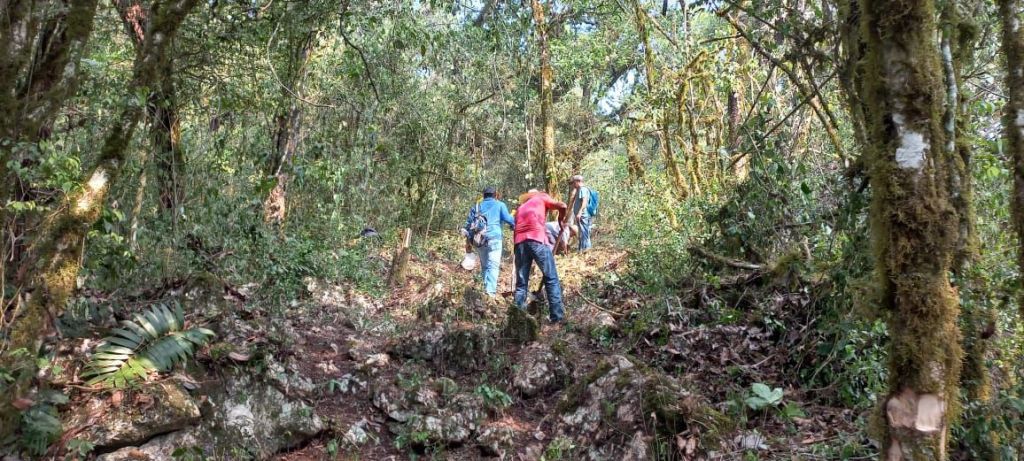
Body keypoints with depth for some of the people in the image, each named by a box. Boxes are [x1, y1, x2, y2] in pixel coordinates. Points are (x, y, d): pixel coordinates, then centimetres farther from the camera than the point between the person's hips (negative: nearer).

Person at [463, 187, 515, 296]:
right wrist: (514, 224, 15)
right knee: (493, 265, -9)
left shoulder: (476, 206, 21)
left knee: (484, 265, 16)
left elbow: (469, 222, 16)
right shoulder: (500, 205, 8)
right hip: (494, 238, -5)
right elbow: (508, 219, -4)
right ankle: (490, 291, -21)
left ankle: (485, 289, 16)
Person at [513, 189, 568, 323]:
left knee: (521, 283, 8)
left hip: (519, 242, 4)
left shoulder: (520, 208, 33)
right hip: (537, 239, -4)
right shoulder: (542, 198, 22)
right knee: (551, 279, 0)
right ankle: (557, 316, -4)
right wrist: (561, 220, 23)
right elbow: (562, 206, 6)